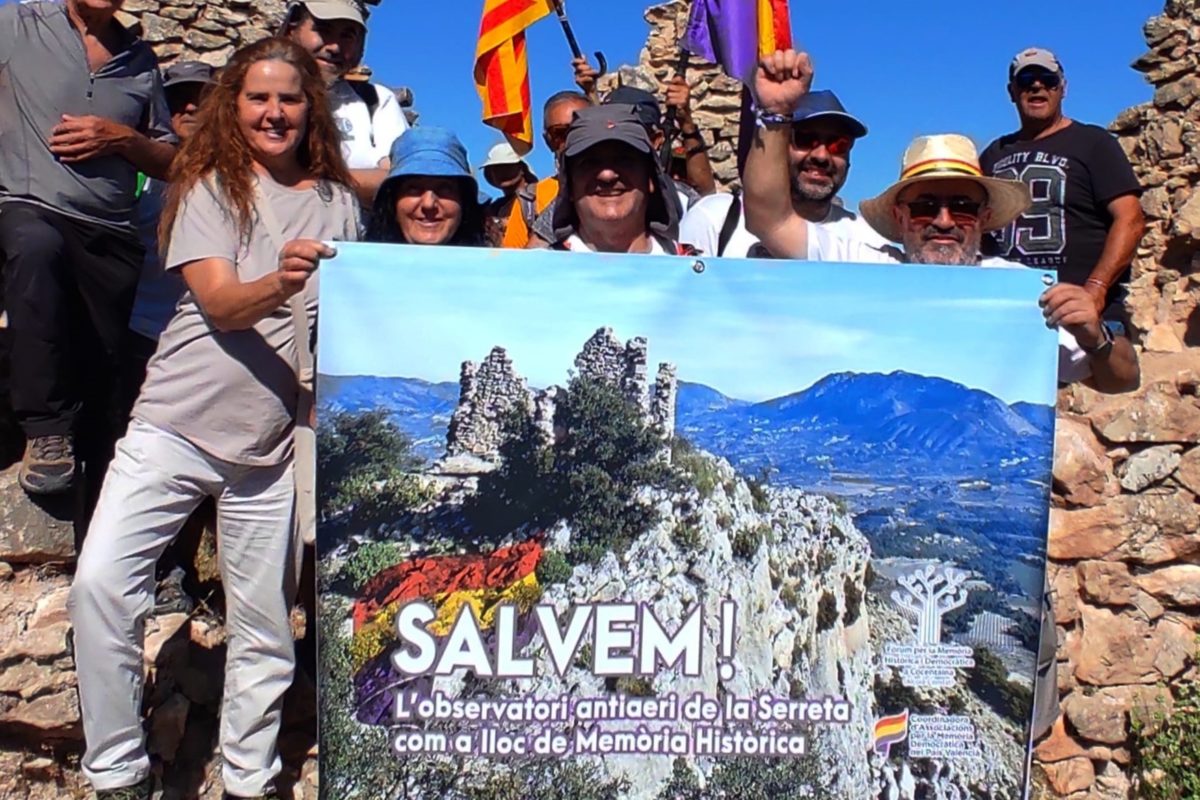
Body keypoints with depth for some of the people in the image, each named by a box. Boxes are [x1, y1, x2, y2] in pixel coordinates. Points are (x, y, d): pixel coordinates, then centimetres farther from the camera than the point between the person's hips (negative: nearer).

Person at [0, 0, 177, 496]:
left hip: (111, 236, 4)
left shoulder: (141, 59, 18)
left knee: (101, 370, 1)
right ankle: (46, 431, -32)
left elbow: (169, 162, 21)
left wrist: (121, 138, 1)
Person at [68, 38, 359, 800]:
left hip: (273, 441, 1)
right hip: (174, 423, -1)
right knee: (101, 582, -11)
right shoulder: (209, 189, 1)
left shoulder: (338, 204, 6)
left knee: (264, 625, 5)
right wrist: (279, 283, -35)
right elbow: (220, 304, -14)